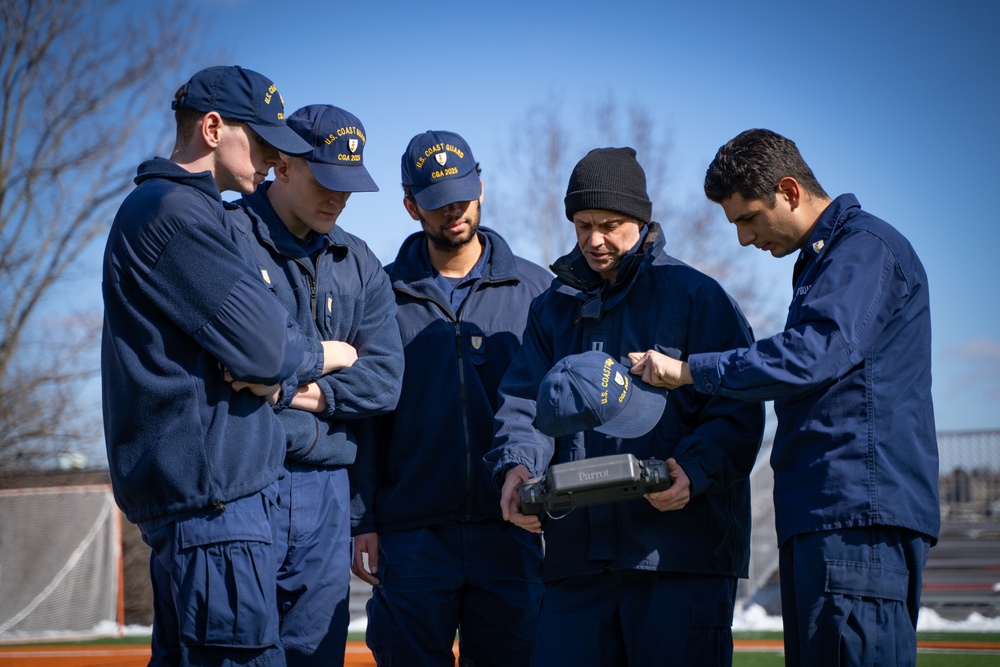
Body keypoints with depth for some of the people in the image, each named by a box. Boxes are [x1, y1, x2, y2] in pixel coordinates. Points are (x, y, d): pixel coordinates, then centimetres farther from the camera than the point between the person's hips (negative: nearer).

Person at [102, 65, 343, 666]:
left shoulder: (197, 213, 22)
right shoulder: (175, 211, -10)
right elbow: (261, 343, -16)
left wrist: (282, 377, -7)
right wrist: (316, 357, 5)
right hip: (209, 490, -11)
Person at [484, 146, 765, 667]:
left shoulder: (698, 298, 2)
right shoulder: (553, 309, 18)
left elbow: (737, 413, -4)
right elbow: (525, 403, 9)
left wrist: (694, 470, -22)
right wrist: (517, 466, -12)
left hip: (682, 555, -4)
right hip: (575, 555, 4)